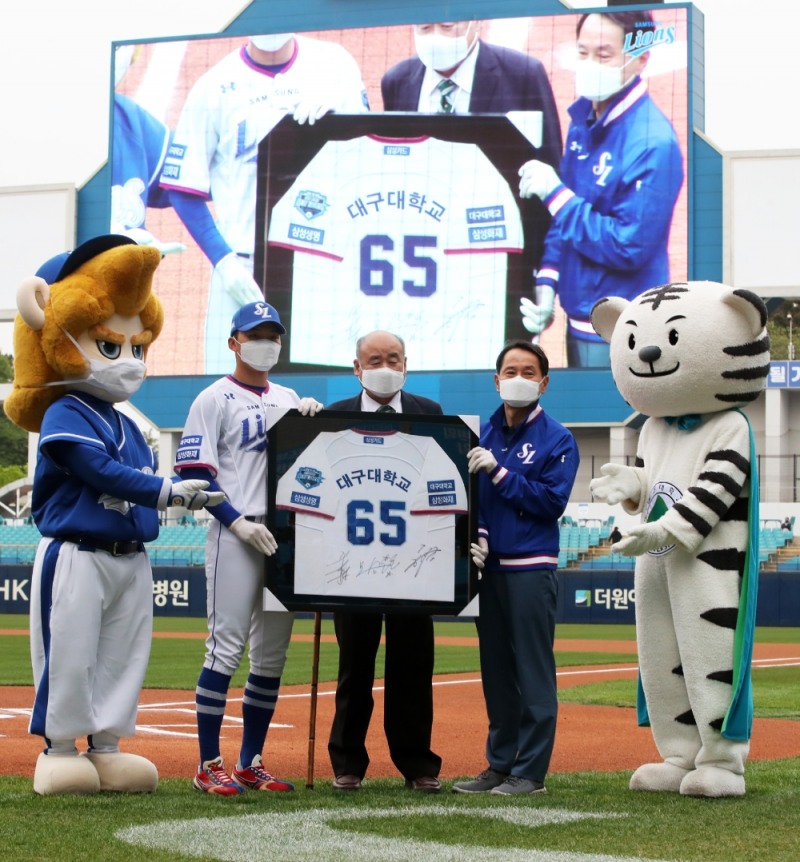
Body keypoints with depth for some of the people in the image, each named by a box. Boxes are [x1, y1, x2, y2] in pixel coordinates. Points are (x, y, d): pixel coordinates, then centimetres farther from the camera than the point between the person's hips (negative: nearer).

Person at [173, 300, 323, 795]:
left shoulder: (289, 399, 18)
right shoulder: (216, 399, 0)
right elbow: (194, 472, -8)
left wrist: (311, 422, -1)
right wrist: (239, 522, -16)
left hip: (284, 535, 6)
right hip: (236, 536, -6)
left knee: (272, 654, 7)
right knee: (227, 646, -8)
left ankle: (251, 764, 15)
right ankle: (209, 765, -2)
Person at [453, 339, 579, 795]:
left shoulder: (557, 439, -3)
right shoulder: (483, 434, 12)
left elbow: (552, 501, -11)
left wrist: (498, 472, -15)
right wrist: (477, 535, -4)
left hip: (532, 569, -6)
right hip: (489, 567, 6)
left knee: (533, 672, -4)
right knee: (496, 672, 10)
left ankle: (531, 771, 0)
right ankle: (500, 765, 18)